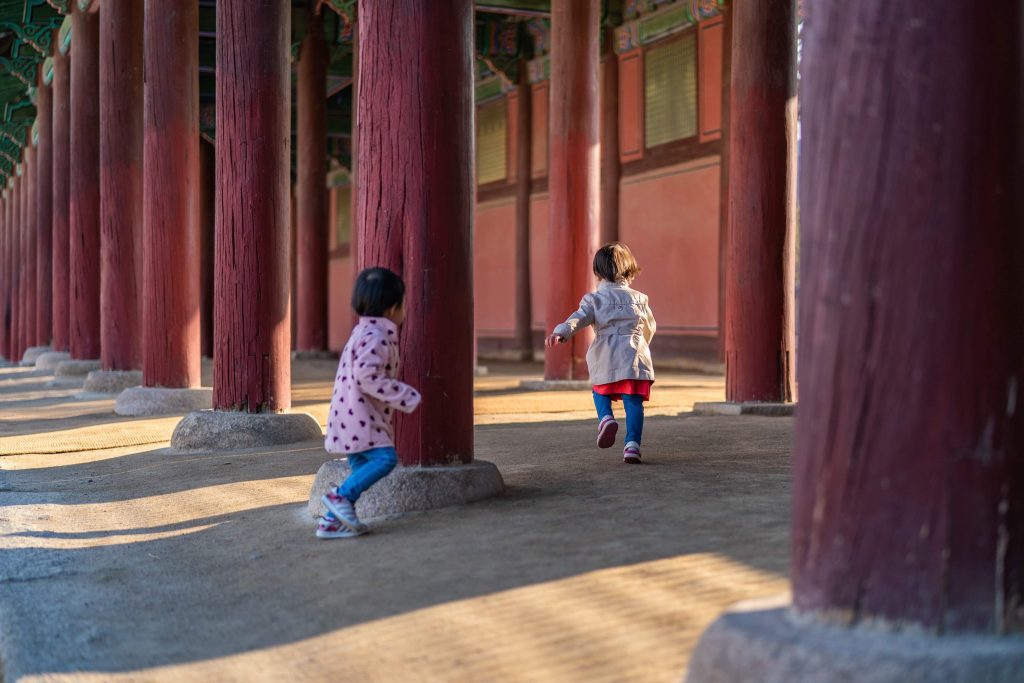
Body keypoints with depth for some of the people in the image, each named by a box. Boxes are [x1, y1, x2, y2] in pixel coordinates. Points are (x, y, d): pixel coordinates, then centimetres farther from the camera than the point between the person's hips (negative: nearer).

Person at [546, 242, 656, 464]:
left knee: (601, 391, 24)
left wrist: (560, 333, -23)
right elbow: (650, 327, 27)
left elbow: (578, 318, -10)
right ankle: (632, 444, -11)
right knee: (633, 402, 1)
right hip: (635, 357, 0)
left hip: (604, 358, 0)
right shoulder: (639, 298, 14)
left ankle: (606, 417, -3)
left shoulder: (594, 299, 8)